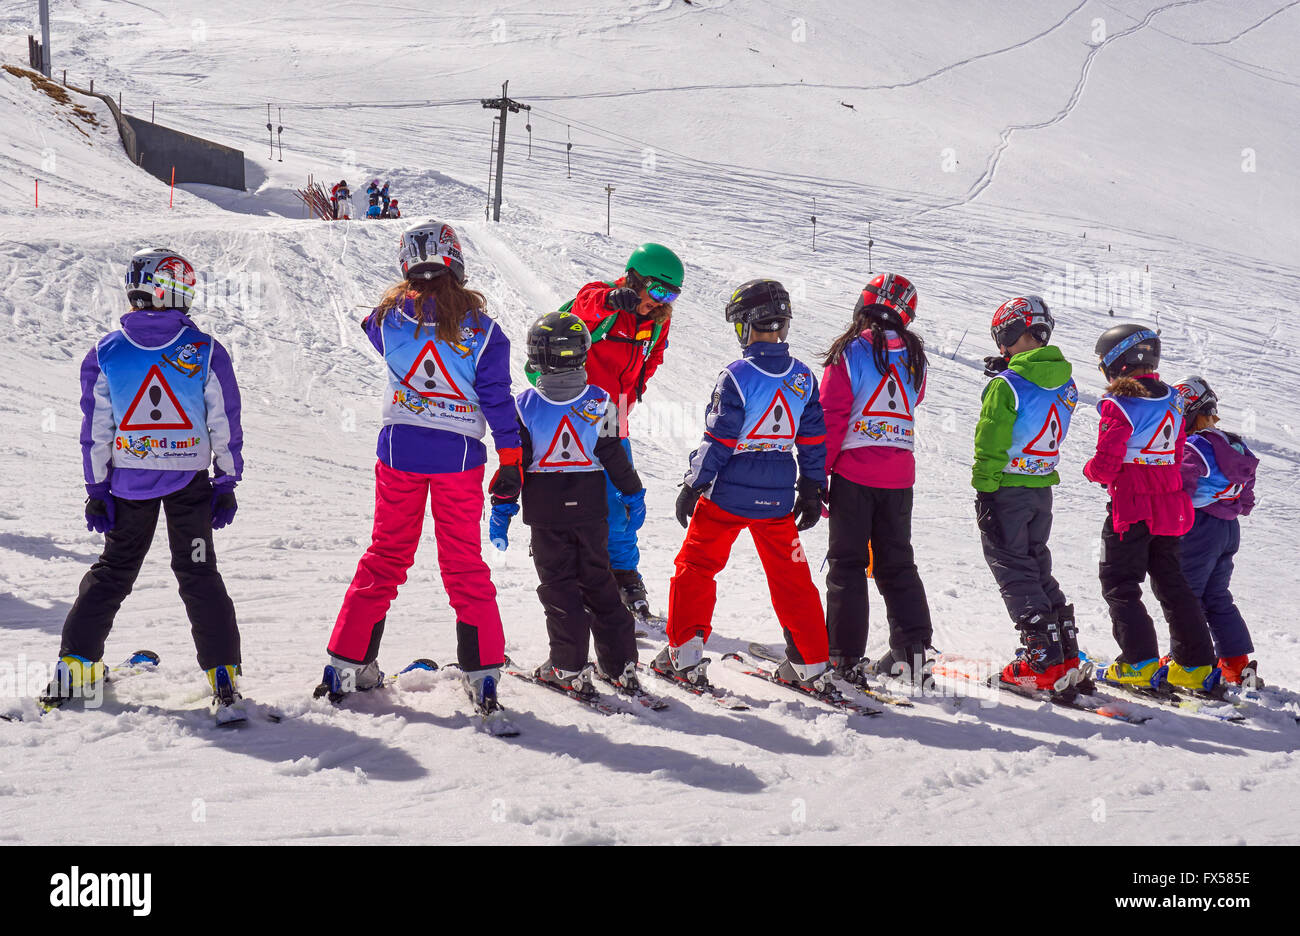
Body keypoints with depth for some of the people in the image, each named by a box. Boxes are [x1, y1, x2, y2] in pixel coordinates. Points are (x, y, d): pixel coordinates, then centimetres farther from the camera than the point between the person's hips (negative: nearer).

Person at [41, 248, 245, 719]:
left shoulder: (106, 353, -5)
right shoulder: (205, 352, -9)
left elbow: (96, 432, -2)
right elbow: (225, 425, -5)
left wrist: (96, 491, 5)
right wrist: (226, 484, 4)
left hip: (129, 482, 1)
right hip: (191, 482, -1)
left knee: (112, 571, 16)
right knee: (199, 575, 7)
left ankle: (75, 665, 15)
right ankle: (223, 675, 1)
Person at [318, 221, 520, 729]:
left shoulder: (392, 316, -7)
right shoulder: (481, 329, -10)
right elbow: (497, 400, -7)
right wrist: (511, 461, 1)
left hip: (399, 450, 1)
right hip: (460, 457, -1)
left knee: (385, 556, 13)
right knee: (464, 563, 7)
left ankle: (347, 665, 15)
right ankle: (482, 674, 4)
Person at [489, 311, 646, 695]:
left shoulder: (526, 405, -10)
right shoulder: (598, 402, -6)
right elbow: (615, 456, -1)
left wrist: (501, 509, 1)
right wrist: (633, 496, 11)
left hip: (545, 514, -2)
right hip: (590, 509, 2)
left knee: (558, 585, 6)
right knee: (598, 581, 13)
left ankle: (569, 667, 2)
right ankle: (620, 664, 14)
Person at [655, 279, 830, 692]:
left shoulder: (736, 376, -14)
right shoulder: (803, 377, 2)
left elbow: (718, 440, -13)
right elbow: (814, 440, 8)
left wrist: (693, 486, -5)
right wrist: (812, 492, 17)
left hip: (728, 495, -4)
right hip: (778, 499, 4)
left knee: (696, 566, 10)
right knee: (791, 577, 13)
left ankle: (685, 654, 7)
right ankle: (810, 665, 14)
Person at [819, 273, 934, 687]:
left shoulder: (851, 352, -9)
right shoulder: (914, 358, 6)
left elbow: (832, 417, -11)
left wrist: (816, 472, -6)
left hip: (854, 473, -4)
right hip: (899, 476, 4)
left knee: (847, 562, 2)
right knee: (897, 563, 14)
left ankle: (846, 656, -1)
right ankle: (913, 649, 6)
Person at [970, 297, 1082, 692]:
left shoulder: (1006, 386, -17)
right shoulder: (1066, 384, 5)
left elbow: (990, 445, -16)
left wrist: (984, 492, -10)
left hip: (1007, 489, -7)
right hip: (1044, 487, 7)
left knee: (1013, 571, -1)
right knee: (1038, 565, 18)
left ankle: (1044, 662, -7)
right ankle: (1068, 657, 16)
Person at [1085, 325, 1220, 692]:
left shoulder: (1119, 407, -16)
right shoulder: (1171, 401, 7)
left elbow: (1105, 466, -17)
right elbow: (1177, 453, 15)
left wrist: (1091, 470, 4)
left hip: (1131, 510, -7)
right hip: (1170, 507, 7)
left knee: (1119, 585, 2)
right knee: (1171, 583, 16)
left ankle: (1140, 663, -7)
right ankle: (1196, 664, 17)